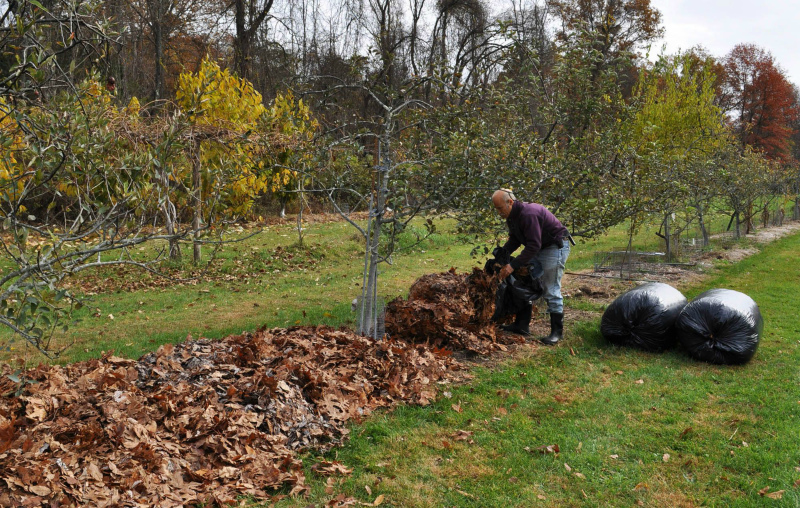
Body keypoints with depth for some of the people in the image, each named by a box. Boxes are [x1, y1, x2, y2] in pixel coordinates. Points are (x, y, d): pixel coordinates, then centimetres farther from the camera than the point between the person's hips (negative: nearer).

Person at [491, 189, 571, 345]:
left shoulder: (529, 214, -31)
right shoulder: (512, 216, 1)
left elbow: (533, 245, -33)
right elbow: (514, 241, 11)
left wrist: (513, 265, -33)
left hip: (555, 247, -10)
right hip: (537, 248, 10)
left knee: (551, 291, -9)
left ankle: (557, 332, 0)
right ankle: (522, 326, 17)